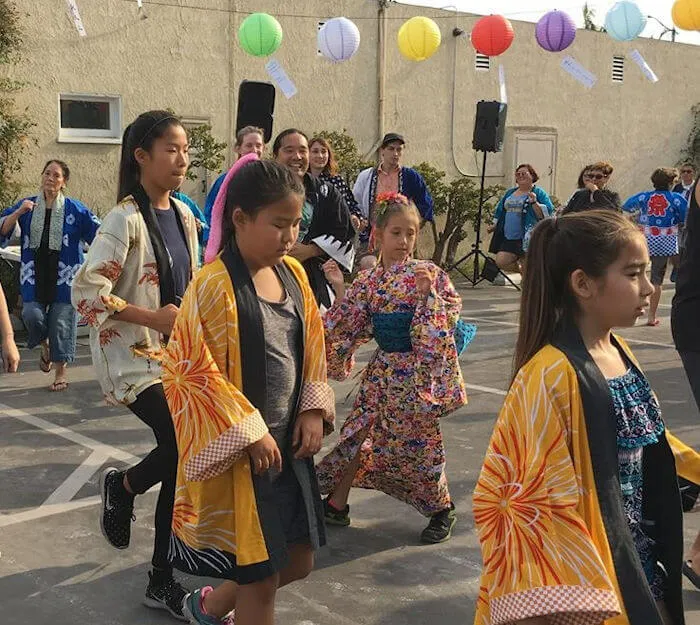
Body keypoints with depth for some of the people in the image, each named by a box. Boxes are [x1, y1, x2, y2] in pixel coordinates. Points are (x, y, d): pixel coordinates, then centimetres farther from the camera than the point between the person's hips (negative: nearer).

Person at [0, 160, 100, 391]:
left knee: (62, 322, -2)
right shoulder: (27, 205, 7)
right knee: (32, 315, -13)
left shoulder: (75, 209, 1)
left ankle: (61, 371, 14)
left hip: (65, 276, -2)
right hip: (34, 275, 2)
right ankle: (45, 346, 21)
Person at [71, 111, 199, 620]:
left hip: (173, 355, 7)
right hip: (131, 357, -7)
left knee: (182, 460, 4)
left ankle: (164, 581, 19)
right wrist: (152, 319, -21)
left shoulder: (183, 215, 7)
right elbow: (87, 292, -20)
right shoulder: (125, 219, -15)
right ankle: (123, 485, 13)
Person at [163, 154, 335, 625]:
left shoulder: (293, 273, 3)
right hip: (238, 452, -7)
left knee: (299, 561, 18)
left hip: (288, 443, 7)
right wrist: (250, 434, -17)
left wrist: (313, 410, 1)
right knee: (261, 578, 4)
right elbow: (194, 372, -18)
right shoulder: (215, 285, -18)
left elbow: (312, 346, 13)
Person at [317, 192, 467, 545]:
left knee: (419, 441, 4)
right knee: (360, 432, 8)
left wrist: (428, 293, -23)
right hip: (384, 369, 4)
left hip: (419, 370, -4)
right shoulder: (368, 281, 3)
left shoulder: (428, 274, -9)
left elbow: (450, 316, -10)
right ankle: (337, 504, 24)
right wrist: (340, 291, -3)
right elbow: (347, 328, 7)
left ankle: (443, 510, 26)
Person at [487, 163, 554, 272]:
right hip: (508, 238, 6)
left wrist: (534, 202, -22)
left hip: (527, 238, -6)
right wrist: (494, 226, 18)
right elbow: (500, 211, 28)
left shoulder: (538, 193, 0)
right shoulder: (510, 192, 18)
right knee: (501, 262, -5)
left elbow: (547, 213, -10)